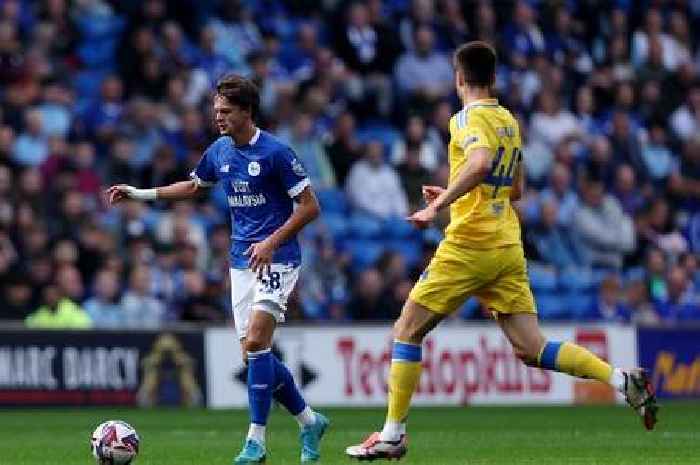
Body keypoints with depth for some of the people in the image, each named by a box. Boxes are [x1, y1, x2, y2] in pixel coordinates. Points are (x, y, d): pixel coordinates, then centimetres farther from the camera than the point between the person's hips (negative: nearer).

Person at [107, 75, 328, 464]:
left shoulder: (275, 152, -13)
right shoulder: (219, 152, 8)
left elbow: (310, 206, -10)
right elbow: (195, 186, 28)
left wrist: (271, 242, -17)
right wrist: (142, 194, 20)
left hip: (275, 258, -7)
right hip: (241, 261, 7)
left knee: (256, 342, -18)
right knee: (255, 352, 3)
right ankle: (310, 421, 20)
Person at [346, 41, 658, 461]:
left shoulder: (468, 118, -8)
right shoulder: (509, 121, 16)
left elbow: (480, 163, -29)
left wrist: (439, 206, -27)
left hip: (469, 245, -7)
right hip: (508, 249, 7)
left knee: (408, 331, 6)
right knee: (532, 350, 2)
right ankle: (623, 379, -15)